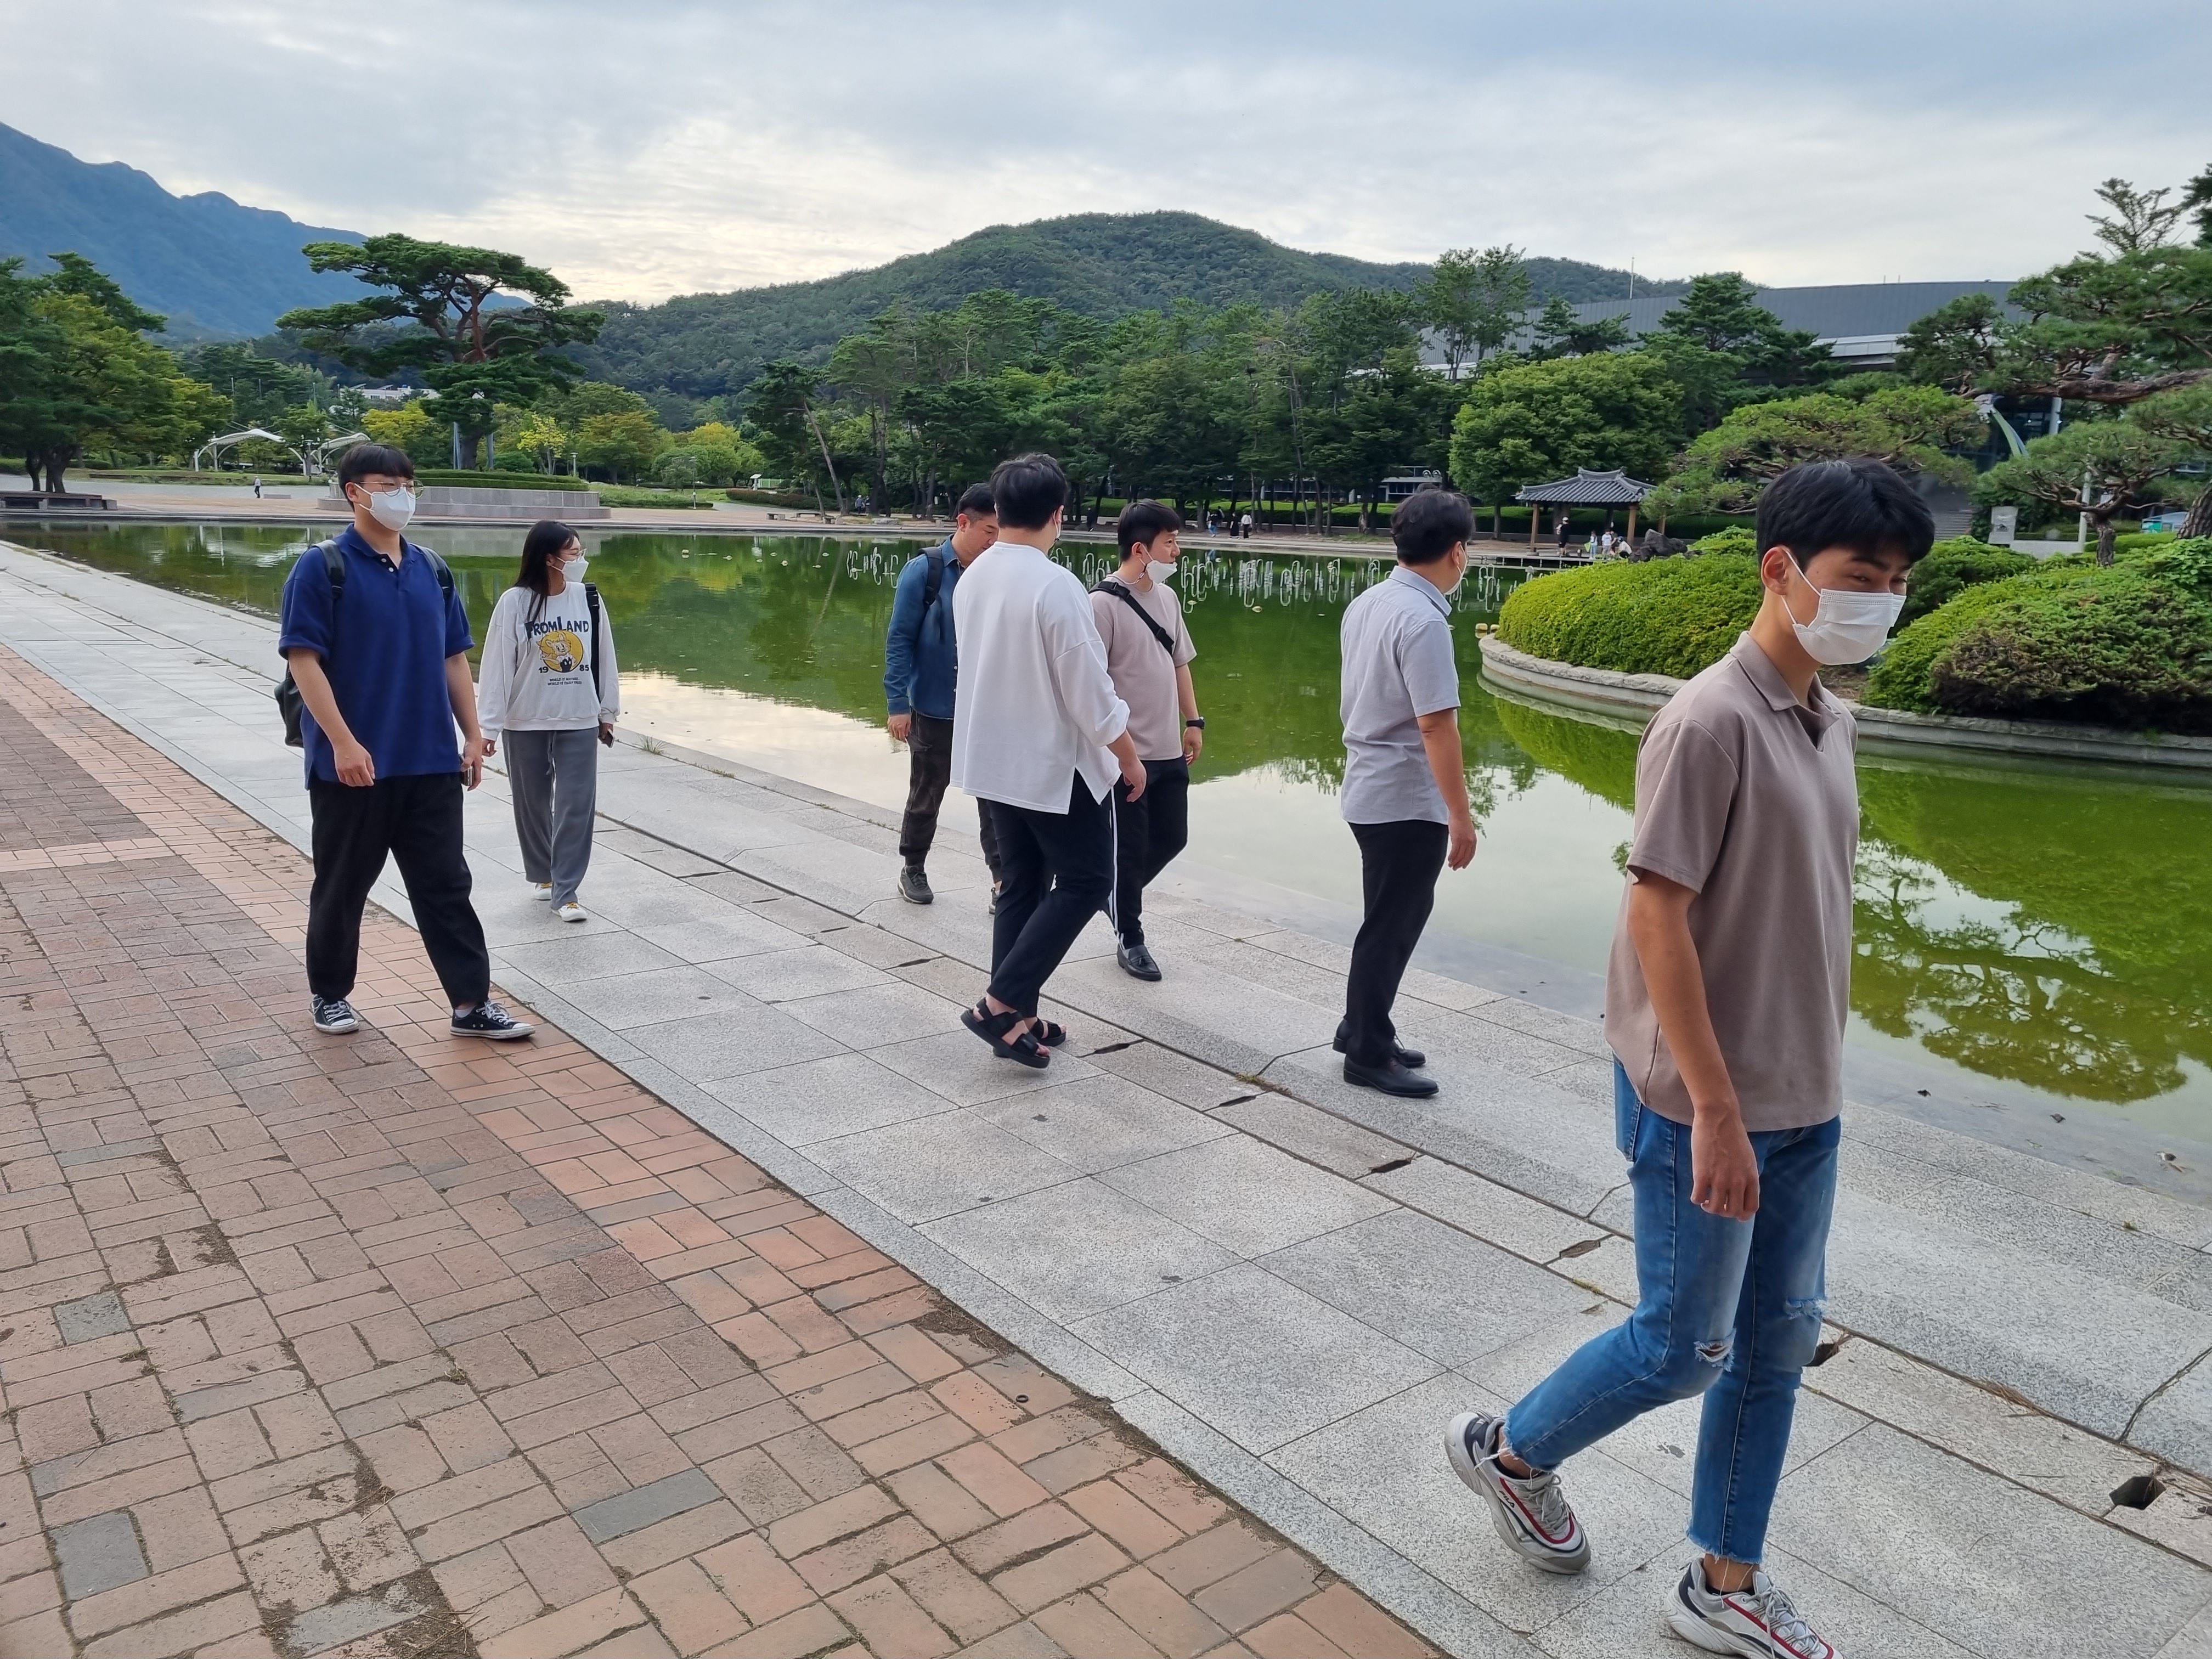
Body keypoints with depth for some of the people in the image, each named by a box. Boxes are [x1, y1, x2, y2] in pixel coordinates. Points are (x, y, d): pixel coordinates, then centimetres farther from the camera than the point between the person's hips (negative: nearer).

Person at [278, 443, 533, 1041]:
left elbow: (454, 659, 13)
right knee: (342, 886, 10)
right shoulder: (323, 568, -7)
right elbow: (303, 660, -12)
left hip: (432, 763, 4)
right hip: (353, 763, -4)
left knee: (446, 883, 6)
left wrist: (472, 736, 8)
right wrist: (343, 742, -19)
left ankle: (472, 1002, 10)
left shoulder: (432, 570, 9)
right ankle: (330, 994, 28)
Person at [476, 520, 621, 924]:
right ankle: (544, 875, 33)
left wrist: (608, 712, 11)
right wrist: (488, 726, -11)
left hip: (580, 722, 2)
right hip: (526, 723, -2)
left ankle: (565, 891, 5)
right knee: (533, 804, 13)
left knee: (577, 806, -2)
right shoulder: (515, 603, -10)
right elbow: (497, 666, -9)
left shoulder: (589, 598, -1)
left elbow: (604, 657, 7)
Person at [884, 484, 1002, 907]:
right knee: (927, 794, 14)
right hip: (934, 710, -2)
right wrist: (898, 703, -11)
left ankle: (1003, 881, 7)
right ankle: (913, 870, 34)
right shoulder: (924, 571, -11)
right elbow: (899, 640, -8)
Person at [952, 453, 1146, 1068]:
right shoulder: (1056, 586, -23)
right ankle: (1001, 1004, 0)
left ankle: (1015, 1019, 20)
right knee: (1085, 882, 6)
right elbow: (1090, 692, -20)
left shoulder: (972, 580, 1)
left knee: (1021, 885, 16)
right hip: (1054, 764, -8)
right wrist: (1129, 757, -7)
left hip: (994, 761, 8)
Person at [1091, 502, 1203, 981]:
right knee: (1130, 847, 5)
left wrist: (1193, 720, 14)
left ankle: (1120, 893, 38)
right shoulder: (1104, 604, -16)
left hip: (1170, 750, 7)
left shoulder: (1167, 597, 8)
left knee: (1171, 837, 14)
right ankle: (1130, 940, 21)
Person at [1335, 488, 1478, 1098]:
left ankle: (1362, 1029, 32)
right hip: (1408, 802, -9)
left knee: (1393, 919, 20)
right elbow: (1437, 727, -24)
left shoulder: (1366, 604, 5)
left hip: (1369, 790, 9)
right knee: (1391, 927, 4)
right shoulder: (1423, 620, -22)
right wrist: (1461, 816, -18)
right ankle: (1368, 1053, 16)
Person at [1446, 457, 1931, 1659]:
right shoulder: (1711, 721, -19)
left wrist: (1818, 1075, 15)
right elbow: (1655, 916, -21)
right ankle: (1508, 1454, 30)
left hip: (1805, 1101, 8)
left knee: (1780, 1338, 15)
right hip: (1707, 1106, -8)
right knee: (1683, 1348, 5)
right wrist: (1717, 1110, -20)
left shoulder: (1830, 723, 7)